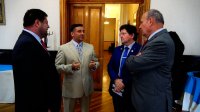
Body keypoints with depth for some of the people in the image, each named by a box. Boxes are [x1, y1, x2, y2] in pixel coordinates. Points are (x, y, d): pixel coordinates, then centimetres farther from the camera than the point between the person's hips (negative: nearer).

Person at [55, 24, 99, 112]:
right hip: (70, 88, -3)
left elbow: (96, 62, 9)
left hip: (87, 87, 3)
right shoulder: (63, 48, -7)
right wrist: (71, 67, -25)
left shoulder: (90, 47, 5)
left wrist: (94, 65, -14)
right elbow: (57, 67, -8)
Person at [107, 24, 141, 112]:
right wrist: (116, 80, -12)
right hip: (116, 89, 5)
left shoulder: (140, 50, -13)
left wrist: (124, 82, -17)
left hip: (130, 90, -5)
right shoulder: (117, 49, 8)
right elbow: (110, 67, 4)